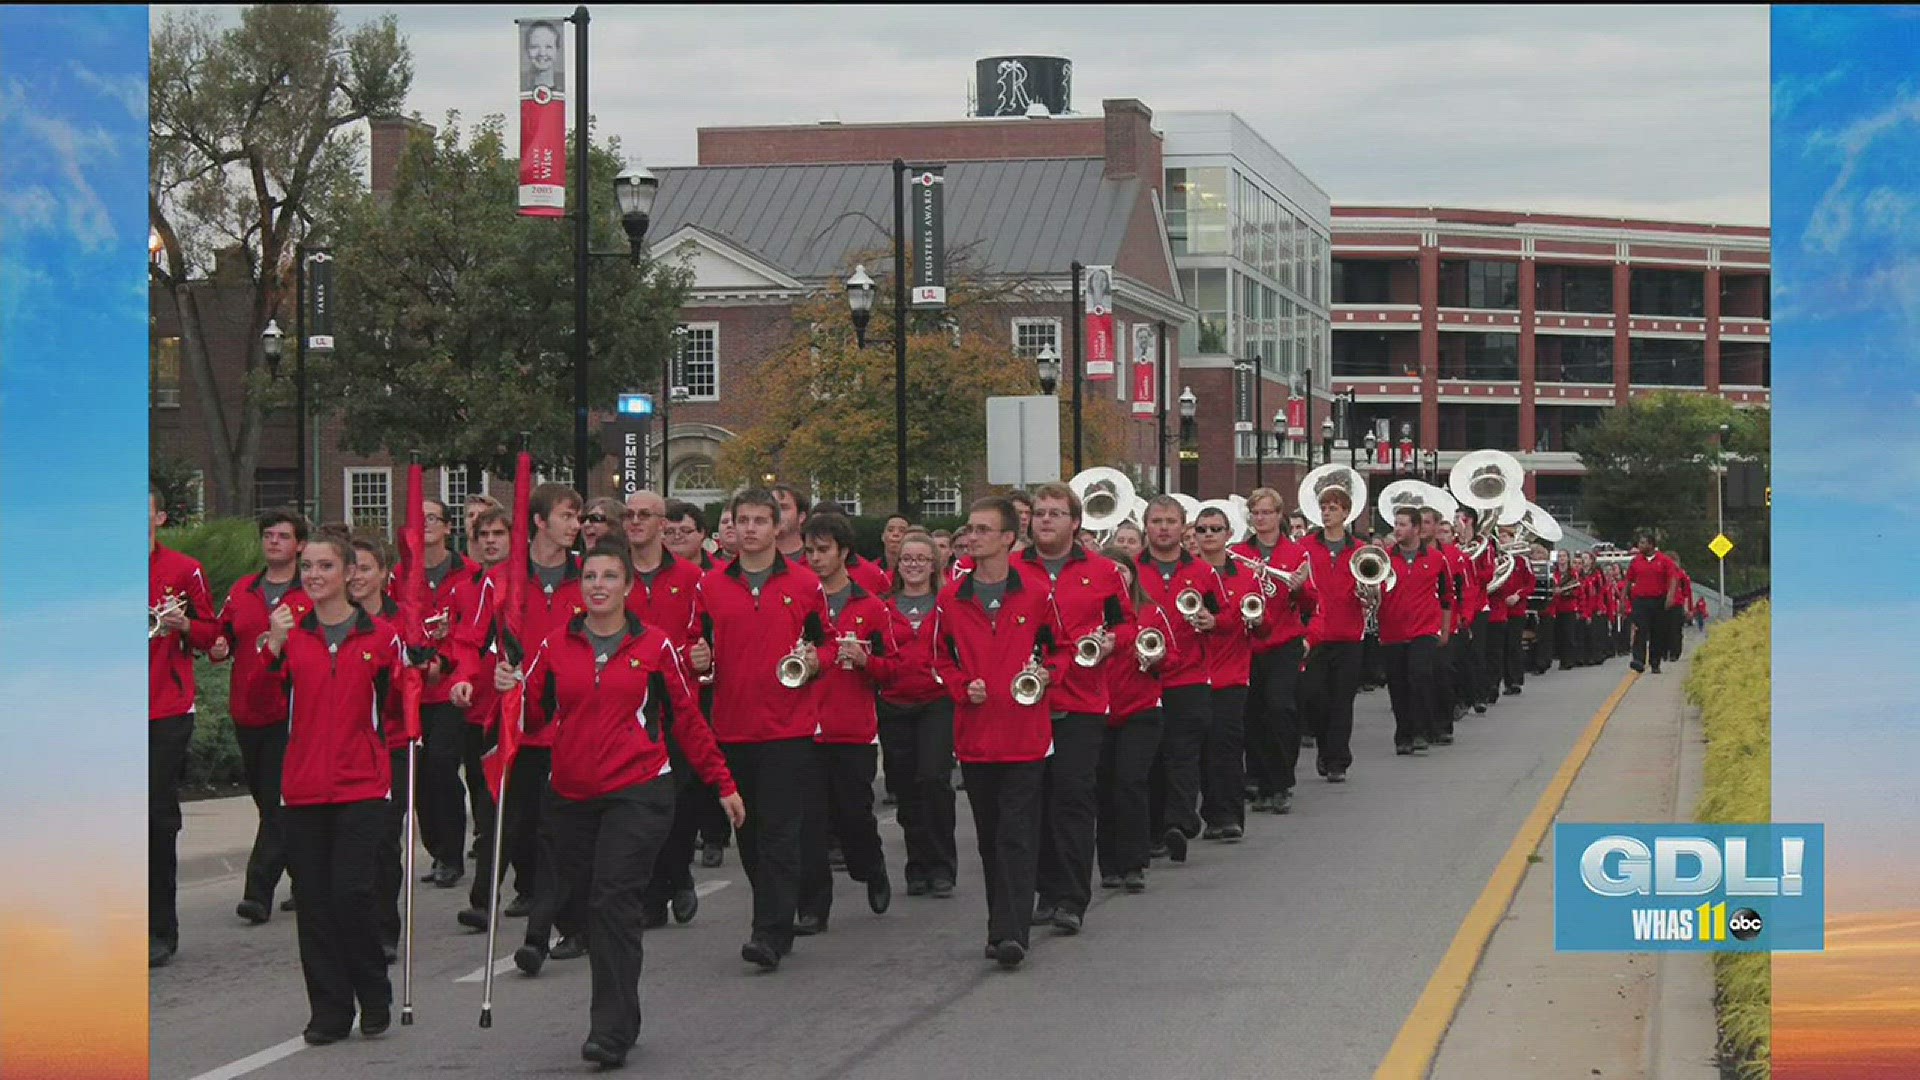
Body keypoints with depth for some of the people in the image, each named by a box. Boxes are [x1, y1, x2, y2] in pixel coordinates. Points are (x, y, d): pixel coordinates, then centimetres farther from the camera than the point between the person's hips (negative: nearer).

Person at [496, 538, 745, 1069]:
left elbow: (687, 720, 8)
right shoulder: (555, 645, 7)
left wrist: (723, 783, 10)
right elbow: (531, 711, 6)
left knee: (614, 901, -14)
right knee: (588, 902, 6)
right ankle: (621, 1020, 21)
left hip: (638, 794, -3)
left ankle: (611, 1031, -14)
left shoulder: (654, 646, 2)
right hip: (571, 798, 3)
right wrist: (508, 689, -15)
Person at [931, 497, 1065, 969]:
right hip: (975, 734, 3)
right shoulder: (951, 599, 6)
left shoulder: (1036, 594, 0)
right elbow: (941, 657, 15)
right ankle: (1004, 925, 20)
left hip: (1025, 734, -3)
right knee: (989, 836, 10)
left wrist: (1047, 673, -9)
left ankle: (1010, 931, -13)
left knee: (1017, 836, -8)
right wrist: (962, 687, -3)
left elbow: (1061, 647, 10)